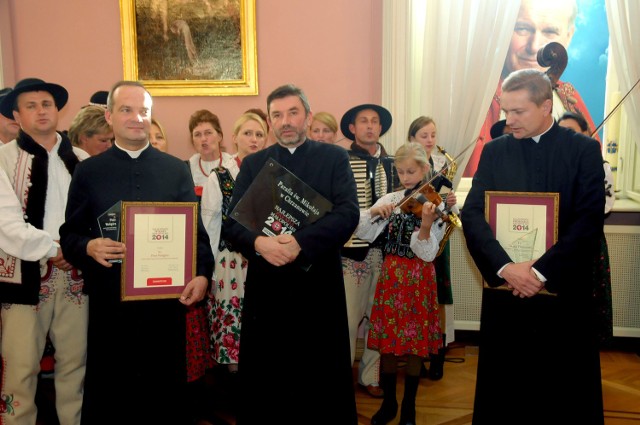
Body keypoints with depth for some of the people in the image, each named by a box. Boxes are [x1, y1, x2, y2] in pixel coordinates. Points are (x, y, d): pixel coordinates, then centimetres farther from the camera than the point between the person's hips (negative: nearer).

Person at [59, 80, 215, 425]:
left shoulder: (176, 170, 6)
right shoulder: (88, 172, 5)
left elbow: (195, 230, 5)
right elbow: (68, 235, 5)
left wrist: (202, 273, -9)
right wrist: (89, 247, -16)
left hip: (167, 298, 0)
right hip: (110, 300, 0)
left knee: (167, 388, 9)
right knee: (108, 391, 10)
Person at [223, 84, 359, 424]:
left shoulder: (334, 158, 4)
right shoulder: (252, 164, 9)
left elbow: (348, 213, -10)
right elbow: (231, 222, 1)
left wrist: (300, 243, -22)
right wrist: (259, 242, -19)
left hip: (318, 284, -1)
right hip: (266, 286, 2)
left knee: (323, 380, 9)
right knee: (265, 380, 10)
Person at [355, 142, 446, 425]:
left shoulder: (435, 205, -7)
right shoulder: (390, 200, 4)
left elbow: (427, 254, -16)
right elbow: (362, 233, -2)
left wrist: (426, 225, -32)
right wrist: (374, 212, -19)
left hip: (419, 280, -3)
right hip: (390, 276, 3)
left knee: (414, 344, 6)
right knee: (387, 342, 9)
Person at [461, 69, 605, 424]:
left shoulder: (584, 149, 0)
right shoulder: (494, 151, 6)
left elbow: (590, 220, -9)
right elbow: (472, 215, -4)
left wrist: (541, 270, -17)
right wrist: (505, 267, -17)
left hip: (564, 289, -1)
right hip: (504, 288, 2)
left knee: (567, 394, 10)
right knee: (503, 391, 10)